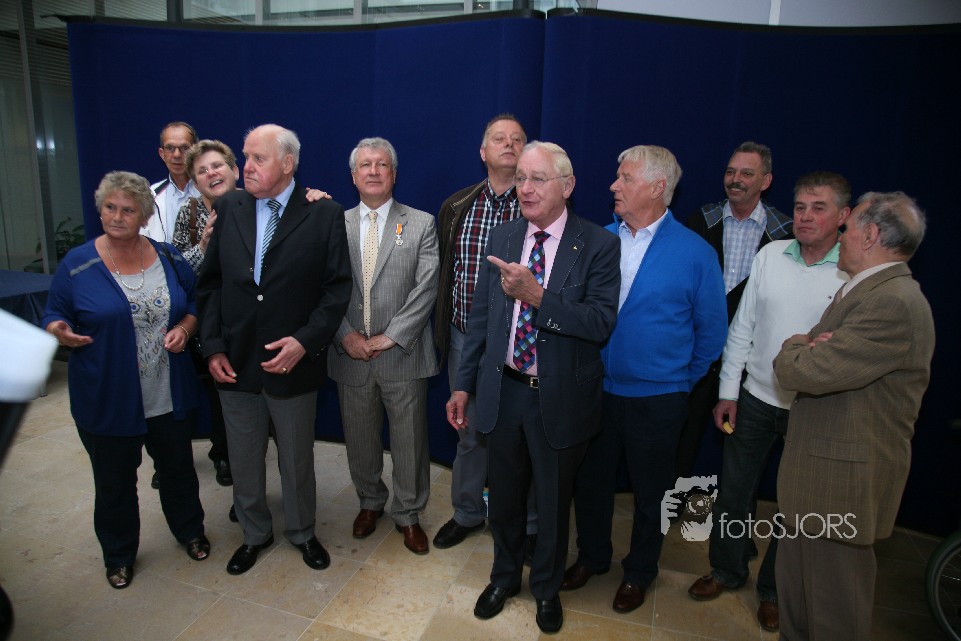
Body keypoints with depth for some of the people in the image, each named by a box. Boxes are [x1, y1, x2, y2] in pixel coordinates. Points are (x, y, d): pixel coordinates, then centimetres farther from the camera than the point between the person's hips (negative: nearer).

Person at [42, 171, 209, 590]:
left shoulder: (169, 258, 0)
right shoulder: (77, 264, -7)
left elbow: (194, 304, 8)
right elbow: (54, 316, -1)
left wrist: (184, 328, -12)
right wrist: (60, 332, -23)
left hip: (170, 396, 2)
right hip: (107, 400, -2)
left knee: (178, 468, 18)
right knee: (114, 482, 14)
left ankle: (190, 530, 42)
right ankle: (119, 554, 38)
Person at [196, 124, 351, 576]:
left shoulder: (324, 214, -8)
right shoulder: (229, 207, 3)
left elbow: (337, 287, -9)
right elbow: (211, 282, 5)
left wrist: (305, 340, -19)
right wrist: (212, 346, -3)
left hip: (293, 363, -3)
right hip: (234, 363, 3)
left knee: (297, 459, 15)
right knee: (243, 461, 18)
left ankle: (302, 533, 39)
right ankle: (254, 533, 42)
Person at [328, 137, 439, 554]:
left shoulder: (421, 224, 0)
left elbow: (425, 289, -7)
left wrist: (389, 337, -13)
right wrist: (346, 336, -10)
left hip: (402, 355, -2)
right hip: (350, 356, 2)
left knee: (409, 442, 8)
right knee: (359, 440, 16)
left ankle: (408, 514, 30)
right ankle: (370, 502, 41)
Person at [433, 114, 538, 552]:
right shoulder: (455, 208, 6)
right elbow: (444, 273, 12)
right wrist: (442, 331, 11)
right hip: (465, 339, 3)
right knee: (469, 432, 17)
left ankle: (529, 524, 31)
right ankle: (467, 513, 39)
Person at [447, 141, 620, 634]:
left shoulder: (598, 245, -11)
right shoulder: (501, 238, 2)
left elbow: (601, 322, -21)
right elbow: (481, 316, 6)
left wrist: (536, 296, -31)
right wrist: (464, 384, 7)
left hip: (559, 398, -3)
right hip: (503, 391, 4)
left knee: (553, 501, 17)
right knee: (504, 494, 21)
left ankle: (547, 588, 45)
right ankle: (505, 576, 48)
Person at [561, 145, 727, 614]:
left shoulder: (695, 253, -11)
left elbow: (711, 329, -2)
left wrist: (683, 380, 4)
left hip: (656, 399, -3)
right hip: (595, 390, 3)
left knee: (650, 491, 15)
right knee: (590, 480, 17)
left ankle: (639, 571, 39)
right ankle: (592, 556, 42)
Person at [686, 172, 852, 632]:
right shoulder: (771, 254, -1)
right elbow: (742, 328, 3)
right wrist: (727, 392, 3)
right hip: (757, 399, 3)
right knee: (733, 491, 14)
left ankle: (773, 589, 37)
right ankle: (727, 570, 38)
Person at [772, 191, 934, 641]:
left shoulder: (893, 304, -22)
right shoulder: (867, 291, 13)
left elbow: (798, 370, -26)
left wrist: (798, 346, -3)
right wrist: (810, 346, -9)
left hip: (844, 480, -10)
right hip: (818, 471, 10)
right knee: (796, 587, 22)